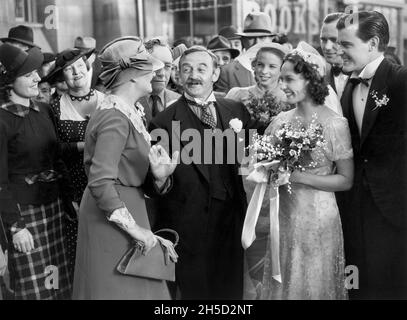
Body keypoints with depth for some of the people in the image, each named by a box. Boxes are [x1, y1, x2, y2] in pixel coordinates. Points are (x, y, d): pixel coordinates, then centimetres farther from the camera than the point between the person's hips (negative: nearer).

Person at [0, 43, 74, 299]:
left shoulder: (45, 111, 6)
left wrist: (70, 199, 9)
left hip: (54, 203, 6)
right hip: (23, 208, -6)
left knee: (60, 281, 10)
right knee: (35, 289, 3)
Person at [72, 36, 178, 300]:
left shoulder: (131, 112, 9)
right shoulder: (115, 118, -20)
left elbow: (132, 173, 8)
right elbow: (100, 183, -26)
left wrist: (159, 176, -14)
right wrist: (134, 228, -21)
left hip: (131, 207, 9)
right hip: (111, 219, -9)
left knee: (140, 287, 14)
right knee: (119, 287, 1)